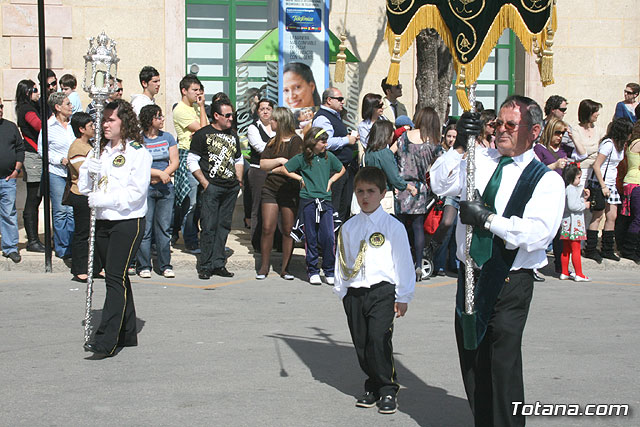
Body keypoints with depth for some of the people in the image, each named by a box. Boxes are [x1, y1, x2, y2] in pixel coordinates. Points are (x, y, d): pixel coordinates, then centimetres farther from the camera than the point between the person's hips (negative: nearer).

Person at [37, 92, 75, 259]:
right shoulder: (49, 126, -4)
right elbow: (42, 150, -1)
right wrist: (60, 159, -11)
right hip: (56, 173, -4)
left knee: (72, 211, 1)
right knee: (60, 211, -1)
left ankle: (72, 247, 9)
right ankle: (62, 248, 7)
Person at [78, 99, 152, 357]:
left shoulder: (138, 152, -5)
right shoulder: (101, 151, 16)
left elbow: (136, 192, -14)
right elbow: (84, 188, 13)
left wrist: (102, 200, -19)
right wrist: (87, 170, -7)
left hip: (128, 222, -7)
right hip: (103, 222, 7)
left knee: (115, 278, -13)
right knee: (117, 278, 11)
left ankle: (106, 340, -16)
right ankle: (127, 334, 19)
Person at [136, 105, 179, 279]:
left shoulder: (167, 137, 11)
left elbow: (174, 162, 6)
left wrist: (161, 176, -8)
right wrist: (160, 173, -14)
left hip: (165, 188, 4)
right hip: (145, 188, -4)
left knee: (164, 228, 5)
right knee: (145, 228, -3)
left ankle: (165, 265, 11)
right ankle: (144, 266, 5)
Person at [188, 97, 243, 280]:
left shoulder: (233, 136, 18)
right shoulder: (203, 135, -1)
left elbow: (238, 160, 28)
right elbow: (192, 161, -3)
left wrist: (239, 180, 13)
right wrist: (204, 183, -10)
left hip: (231, 188, 6)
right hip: (211, 187, -6)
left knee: (224, 226, 6)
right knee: (209, 227, -7)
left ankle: (218, 264, 11)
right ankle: (205, 266, -2)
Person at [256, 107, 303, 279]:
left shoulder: (296, 141, -4)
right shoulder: (273, 141, 15)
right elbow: (263, 164, 5)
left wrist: (272, 167, -7)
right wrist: (280, 160, -10)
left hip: (290, 192, -5)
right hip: (270, 189, 5)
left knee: (288, 230, 0)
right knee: (267, 228, -1)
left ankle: (285, 268, 9)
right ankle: (264, 267, 6)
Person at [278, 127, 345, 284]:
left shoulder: (329, 157, 8)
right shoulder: (302, 158, 0)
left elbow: (341, 170, 24)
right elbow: (283, 170, 5)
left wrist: (330, 181, 11)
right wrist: (300, 178, 3)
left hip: (325, 201, 2)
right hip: (308, 201, -2)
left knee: (329, 237, -6)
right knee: (311, 238, 4)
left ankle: (329, 271, 7)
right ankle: (313, 271, 14)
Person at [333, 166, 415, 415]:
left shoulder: (393, 226, -1)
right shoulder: (348, 228, 10)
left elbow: (403, 261, 1)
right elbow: (341, 261, 17)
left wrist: (403, 296, 0)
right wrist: (341, 291, 14)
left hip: (382, 291, -4)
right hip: (354, 292, 4)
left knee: (379, 340, -14)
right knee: (361, 344, 6)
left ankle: (388, 390, -2)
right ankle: (373, 387, 20)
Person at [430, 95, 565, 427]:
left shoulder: (547, 180, -6)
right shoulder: (481, 160, 7)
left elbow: (539, 233, -19)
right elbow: (440, 184, -3)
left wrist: (487, 218, -22)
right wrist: (459, 147, -15)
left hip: (511, 281, -5)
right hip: (471, 275, 5)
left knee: (503, 359, -9)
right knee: (471, 358, 13)